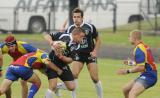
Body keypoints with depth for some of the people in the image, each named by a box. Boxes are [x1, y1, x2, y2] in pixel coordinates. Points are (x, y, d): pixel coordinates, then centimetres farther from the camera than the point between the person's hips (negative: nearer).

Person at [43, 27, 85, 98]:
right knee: (52, 87, -21)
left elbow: (70, 59, -6)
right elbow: (47, 36, -16)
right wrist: (52, 43, -35)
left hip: (63, 65, 6)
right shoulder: (63, 36, -19)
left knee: (72, 87, 5)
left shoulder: (76, 46, -4)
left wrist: (61, 57, -26)